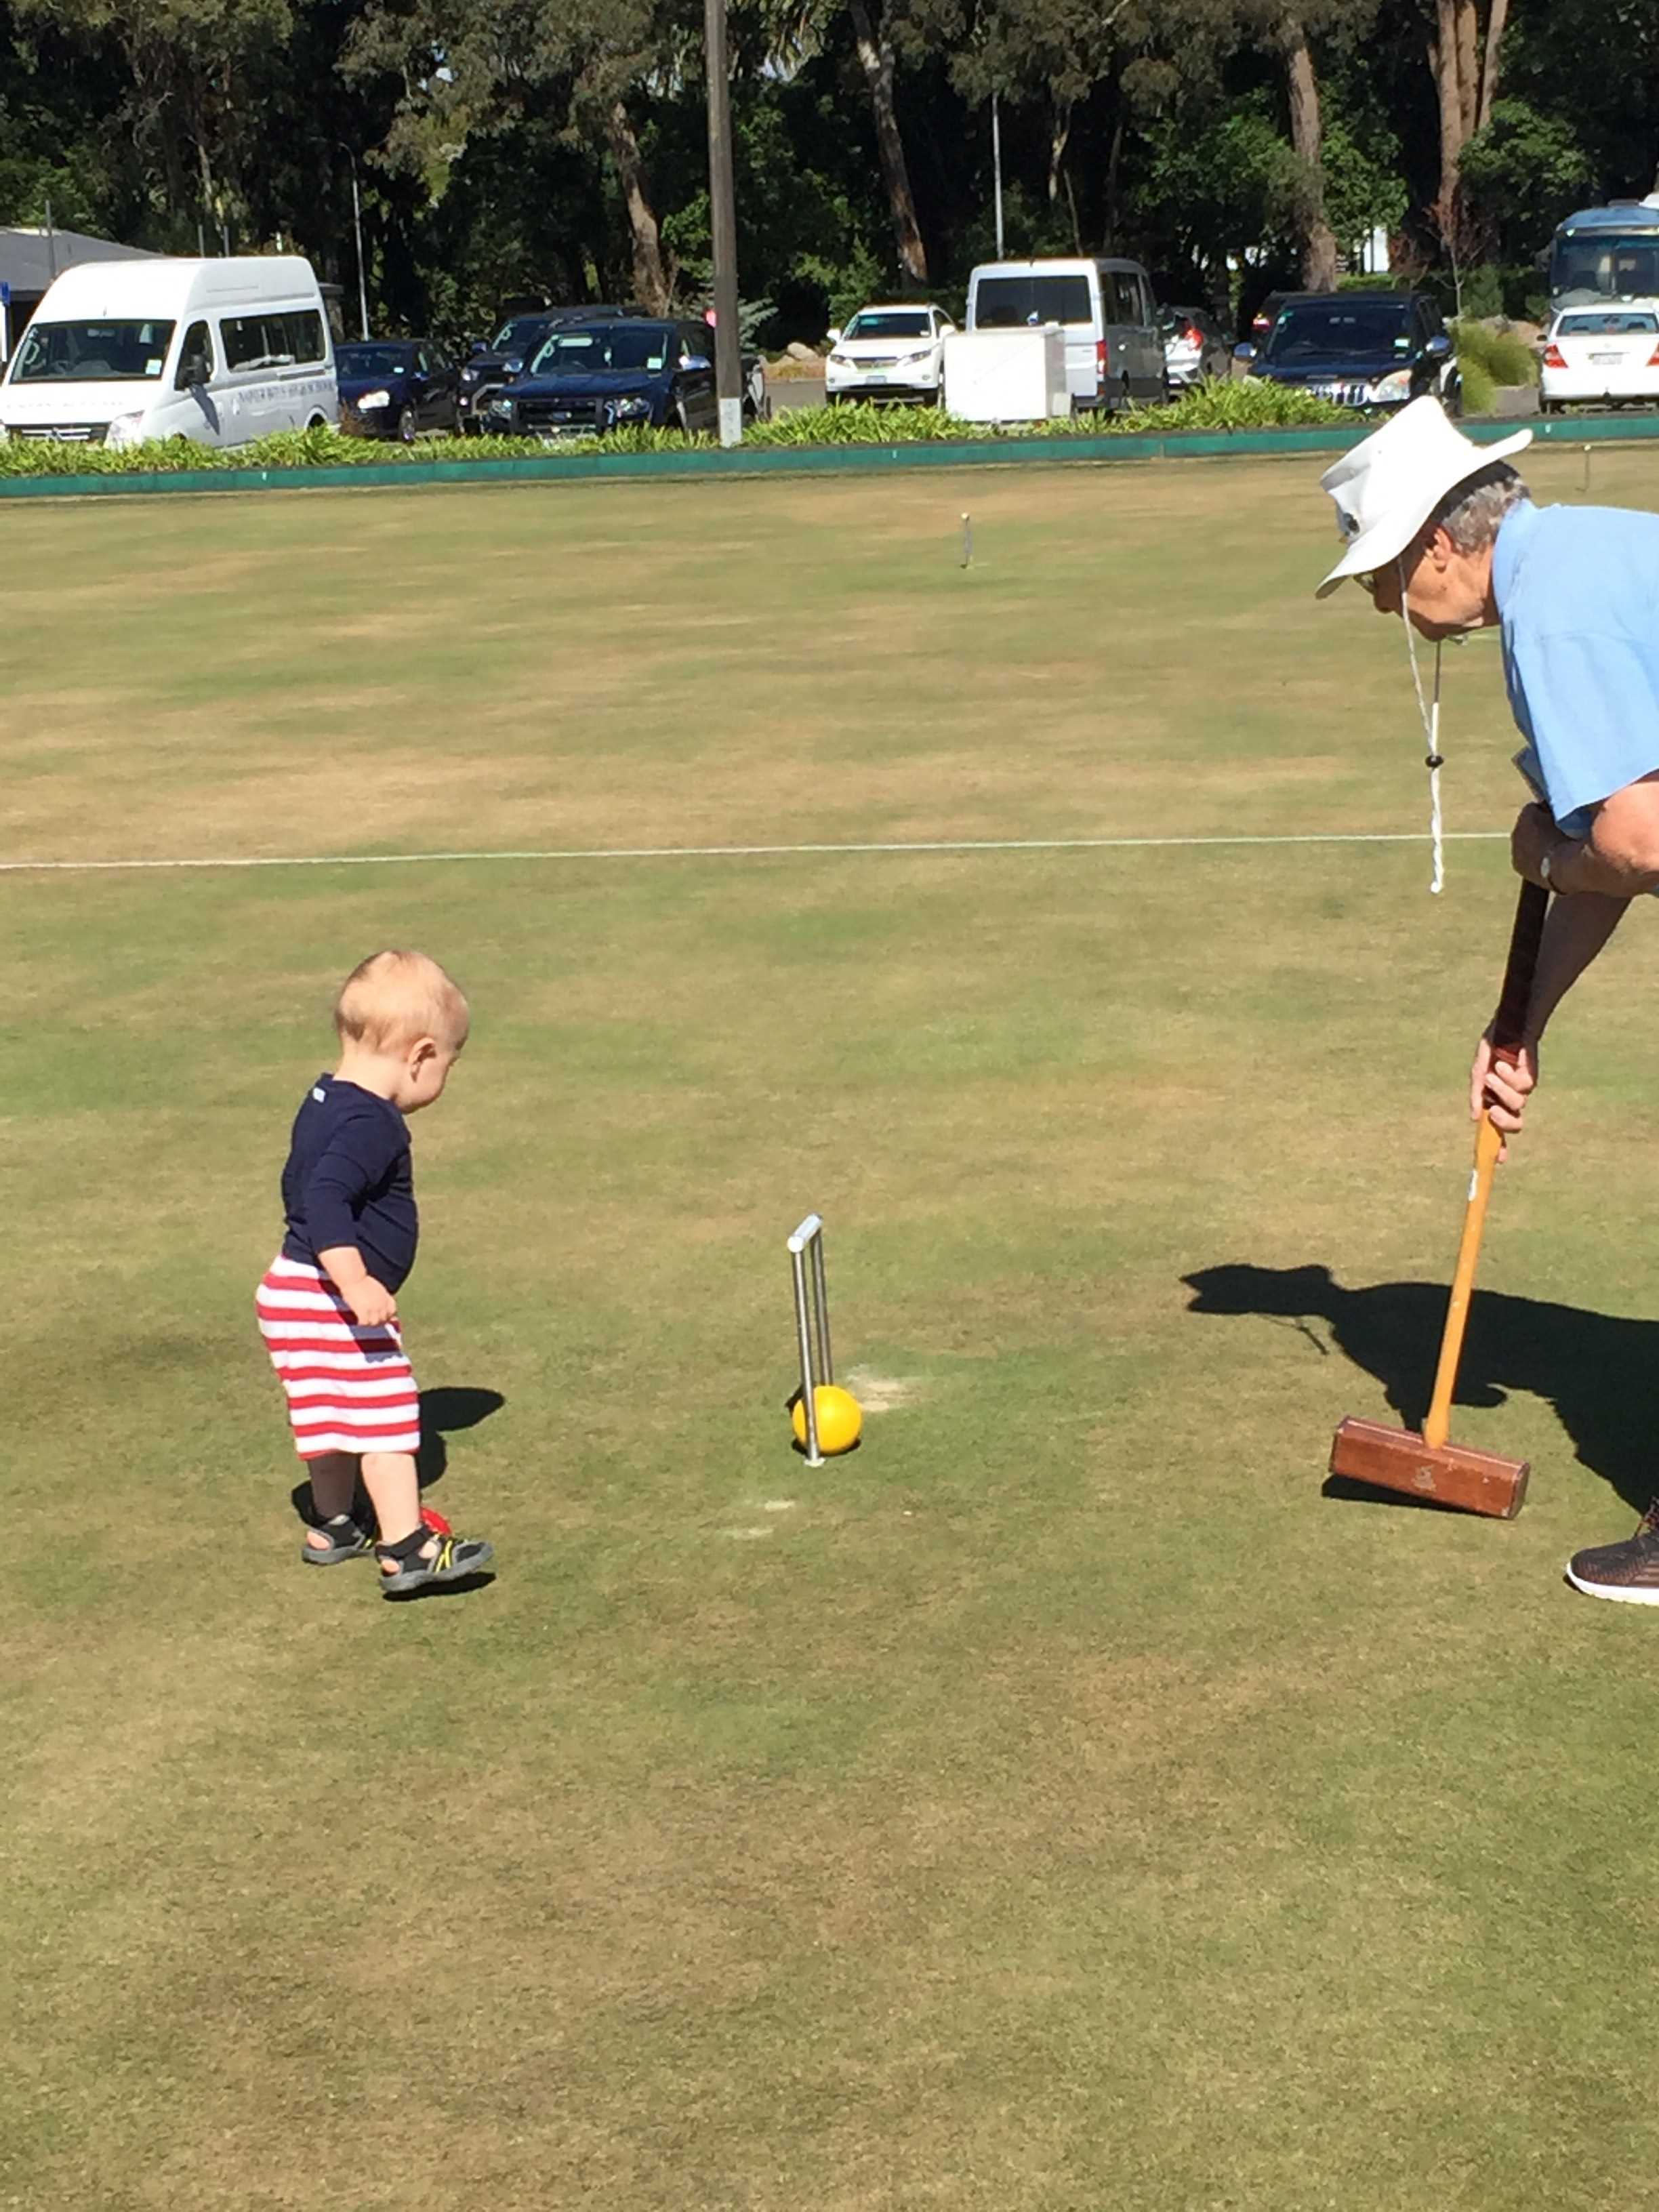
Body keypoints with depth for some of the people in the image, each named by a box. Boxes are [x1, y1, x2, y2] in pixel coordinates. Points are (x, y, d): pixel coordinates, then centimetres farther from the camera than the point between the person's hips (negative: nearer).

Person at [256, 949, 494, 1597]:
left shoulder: (325, 1102, 10)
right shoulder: (371, 1124, -22)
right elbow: (324, 1200, -34)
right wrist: (353, 1282, -41)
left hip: (300, 1290, 10)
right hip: (326, 1300, -10)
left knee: (343, 1415, 22)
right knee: (385, 1413, -9)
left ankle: (332, 1526, 35)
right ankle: (407, 1549, -11)